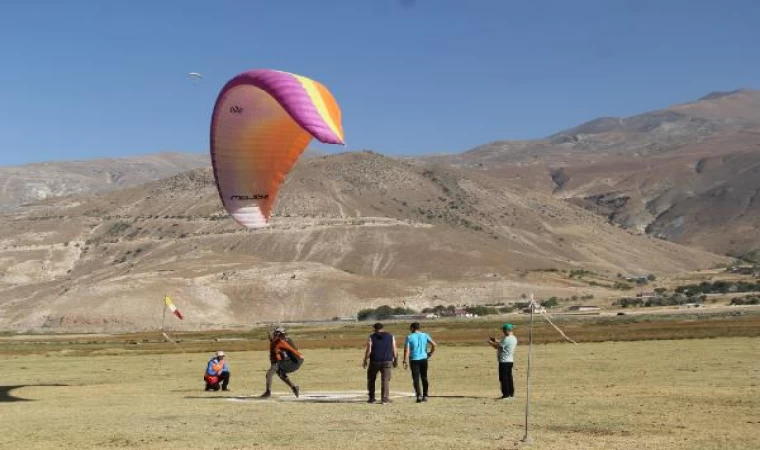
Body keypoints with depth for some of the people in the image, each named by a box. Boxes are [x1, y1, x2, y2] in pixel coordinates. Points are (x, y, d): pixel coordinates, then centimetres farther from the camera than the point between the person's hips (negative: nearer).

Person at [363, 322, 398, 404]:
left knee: (371, 379, 15)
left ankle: (371, 398, 15)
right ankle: (384, 399, -8)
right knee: (386, 380, 1)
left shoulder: (372, 337, -1)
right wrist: (395, 360, 10)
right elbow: (394, 349, 3)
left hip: (375, 361, -1)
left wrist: (365, 361, 0)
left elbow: (368, 350, -7)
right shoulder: (390, 336, 6)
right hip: (387, 362, 1)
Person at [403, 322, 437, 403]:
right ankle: (425, 396, 17)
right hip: (423, 359, 3)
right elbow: (434, 345, -2)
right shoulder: (425, 335, 4)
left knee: (416, 379, 0)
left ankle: (419, 395, -13)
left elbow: (407, 350, -9)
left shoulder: (409, 337, -3)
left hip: (414, 360, -3)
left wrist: (405, 362, -8)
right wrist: (430, 353, 9)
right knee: (424, 378, 14)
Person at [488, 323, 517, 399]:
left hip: (504, 361, -9)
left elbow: (497, 347, -17)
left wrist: (490, 342, -1)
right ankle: (511, 393, 19)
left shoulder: (506, 339, -20)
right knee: (509, 377, 15)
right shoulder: (514, 338, 10)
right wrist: (496, 341, 20)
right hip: (510, 360, 9)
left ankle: (506, 394, -2)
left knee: (504, 378, -3)